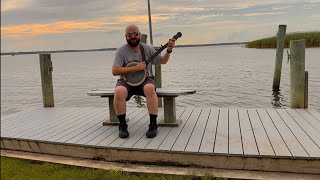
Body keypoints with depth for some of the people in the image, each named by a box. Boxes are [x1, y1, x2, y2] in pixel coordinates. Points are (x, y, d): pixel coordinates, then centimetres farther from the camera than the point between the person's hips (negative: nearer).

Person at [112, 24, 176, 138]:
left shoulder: (147, 49, 4)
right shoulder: (121, 51, -5)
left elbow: (162, 61, 12)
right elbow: (114, 71, -14)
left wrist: (169, 50, -7)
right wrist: (135, 68, -20)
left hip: (144, 80, 1)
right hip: (127, 81, -1)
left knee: (150, 88, -35)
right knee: (119, 91, -35)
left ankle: (153, 124, -22)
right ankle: (122, 125, -15)